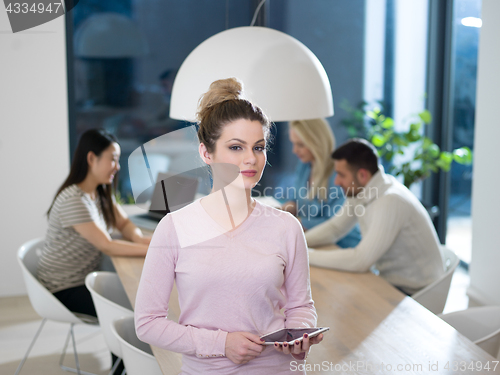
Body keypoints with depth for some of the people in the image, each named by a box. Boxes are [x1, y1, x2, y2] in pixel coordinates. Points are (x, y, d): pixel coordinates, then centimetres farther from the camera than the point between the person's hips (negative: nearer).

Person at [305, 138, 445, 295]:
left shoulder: (390, 201, -28)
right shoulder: (359, 191, -2)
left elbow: (360, 261, -29)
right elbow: (334, 228, 10)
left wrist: (306, 255, -23)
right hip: (390, 279, 8)